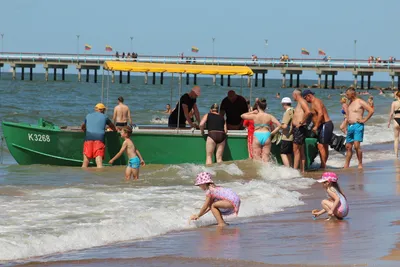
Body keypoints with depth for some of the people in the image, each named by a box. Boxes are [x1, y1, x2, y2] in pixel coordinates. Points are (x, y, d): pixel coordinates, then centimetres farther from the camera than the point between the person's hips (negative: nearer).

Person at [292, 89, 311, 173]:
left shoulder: (302, 102, -10)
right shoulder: (299, 103, 21)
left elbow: (308, 112, -27)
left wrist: (301, 122, -24)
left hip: (300, 128, -11)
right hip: (296, 128, 11)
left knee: (296, 150, -13)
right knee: (300, 151, 11)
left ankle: (295, 169, -16)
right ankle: (302, 170, 13)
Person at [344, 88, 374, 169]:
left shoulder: (360, 102, -7)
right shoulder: (350, 103, 18)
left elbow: (371, 111, -13)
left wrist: (364, 120, -12)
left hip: (357, 126, -8)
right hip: (350, 126, 8)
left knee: (356, 145, -18)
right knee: (348, 146, 8)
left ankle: (360, 164, -11)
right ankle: (346, 165, 12)